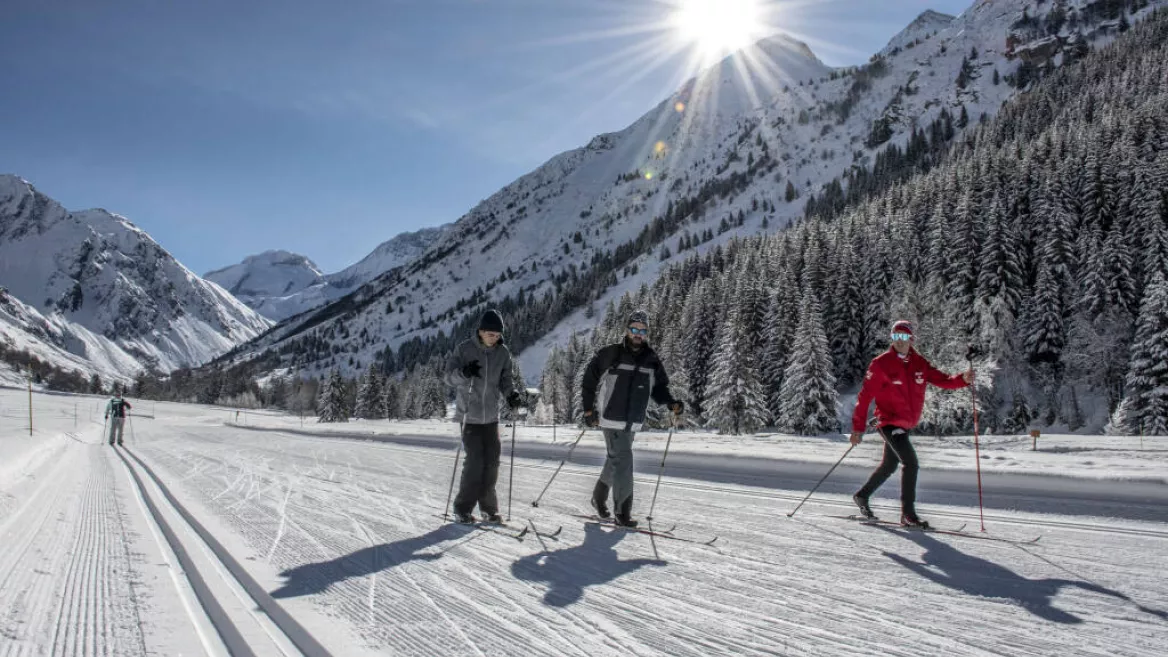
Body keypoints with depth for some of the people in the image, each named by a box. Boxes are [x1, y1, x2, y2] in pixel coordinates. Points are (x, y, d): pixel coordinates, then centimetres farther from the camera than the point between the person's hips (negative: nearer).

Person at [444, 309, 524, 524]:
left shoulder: (503, 352, 2)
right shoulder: (465, 349, -7)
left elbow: (505, 379, 8)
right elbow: (449, 375, -8)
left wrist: (511, 394, -13)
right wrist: (463, 373, -30)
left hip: (491, 416, 4)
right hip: (469, 415, -4)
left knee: (492, 461, 2)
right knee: (475, 461, -8)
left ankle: (488, 506, 16)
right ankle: (462, 508, 6)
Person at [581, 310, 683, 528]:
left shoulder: (652, 361, 6)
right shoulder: (610, 354, -6)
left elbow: (659, 388, 12)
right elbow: (589, 380, 1)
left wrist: (672, 403, -7)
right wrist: (588, 409, -3)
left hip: (633, 423, 5)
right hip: (612, 420, -5)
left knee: (615, 460, 16)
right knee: (623, 461, -9)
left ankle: (599, 497, 36)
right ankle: (623, 511, -1)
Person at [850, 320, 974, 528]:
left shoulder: (919, 363, 6)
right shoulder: (881, 363, -10)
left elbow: (942, 379, 0)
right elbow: (865, 396, -10)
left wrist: (963, 379, -21)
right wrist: (858, 428, -12)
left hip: (906, 425, 7)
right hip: (889, 422, -7)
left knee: (889, 466, 19)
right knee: (911, 463, -17)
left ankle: (862, 496, 38)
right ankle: (907, 514, -8)